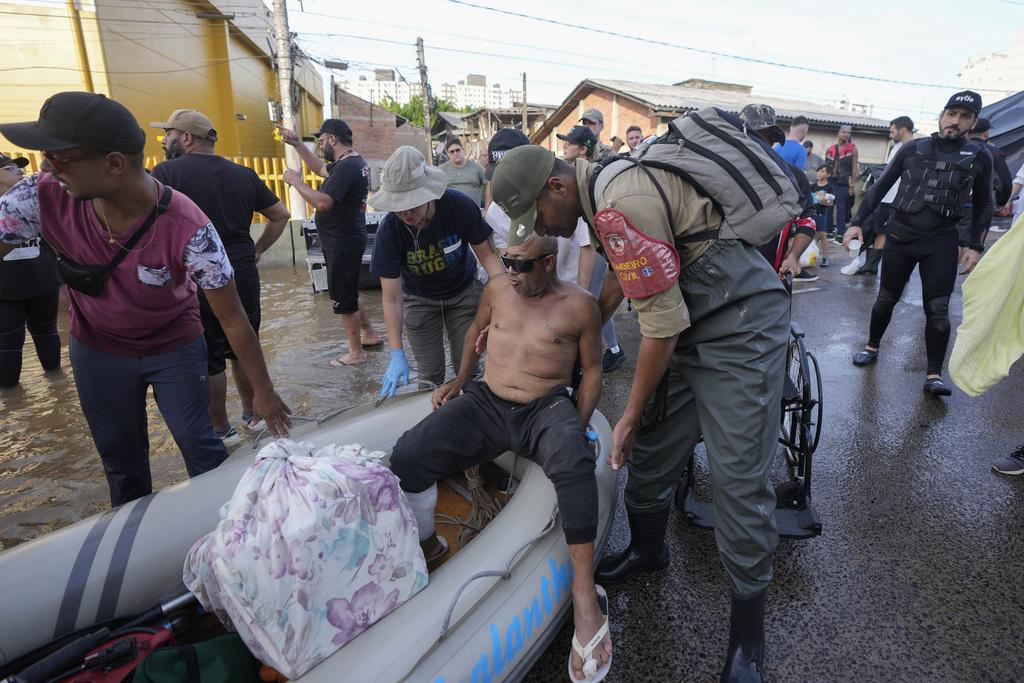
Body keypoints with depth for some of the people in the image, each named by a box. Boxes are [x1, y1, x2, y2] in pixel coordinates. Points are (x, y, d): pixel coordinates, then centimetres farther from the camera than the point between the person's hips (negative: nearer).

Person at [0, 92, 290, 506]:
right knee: (119, 456, 17)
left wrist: (263, 391, -19)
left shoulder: (187, 229, -32)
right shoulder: (44, 197, -22)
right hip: (97, 352, 4)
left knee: (200, 446, 4)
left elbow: (233, 320, -25)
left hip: (175, 350, -3)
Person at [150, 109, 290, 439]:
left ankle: (222, 430, 20)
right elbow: (281, 216, 12)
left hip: (195, 282, -4)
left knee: (208, 360, 8)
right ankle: (251, 415, 31)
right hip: (243, 276, 5)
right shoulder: (243, 174, 7)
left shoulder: (166, 172, -8)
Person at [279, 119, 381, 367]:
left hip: (342, 244, -10)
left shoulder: (346, 167, -23)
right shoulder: (354, 162, 9)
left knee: (342, 298, 2)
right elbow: (320, 168, 26)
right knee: (348, 293, 23)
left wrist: (296, 181, -19)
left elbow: (322, 203, -31)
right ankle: (370, 335, 33)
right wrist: (297, 144, 19)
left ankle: (356, 352, 13)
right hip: (345, 240, 10)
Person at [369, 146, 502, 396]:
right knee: (430, 376, 2)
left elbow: (486, 254, -15)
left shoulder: (460, 206, -28)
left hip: (464, 293, 0)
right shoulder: (388, 231, -27)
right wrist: (397, 355, -27)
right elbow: (391, 298, -22)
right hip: (420, 300, 0)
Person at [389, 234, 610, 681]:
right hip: (486, 402, 4)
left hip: (547, 408, -3)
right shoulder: (498, 288, 6)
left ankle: (585, 597, -30)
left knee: (574, 464, -38)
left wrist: (579, 428, -7)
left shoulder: (579, 305, -3)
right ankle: (426, 545, 8)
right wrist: (460, 380, 15)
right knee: (406, 457, -18)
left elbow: (592, 369, 3)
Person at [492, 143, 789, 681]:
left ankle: (747, 631, 15)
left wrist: (629, 418, -9)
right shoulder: (607, 185, 6)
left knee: (739, 477, -4)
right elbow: (620, 275, 20)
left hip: (741, 324, -9)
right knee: (652, 449, 13)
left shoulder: (623, 203, -25)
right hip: (690, 321, 9)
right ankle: (647, 550, 38)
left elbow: (662, 323, -22)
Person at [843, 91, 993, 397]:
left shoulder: (979, 156, 4)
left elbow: (983, 205, 11)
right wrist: (857, 222, -2)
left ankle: (934, 375, 2)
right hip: (899, 236, 0)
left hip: (941, 242, 0)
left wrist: (975, 245, 4)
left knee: (937, 309, -4)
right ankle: (872, 346, 31)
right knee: (886, 299, 9)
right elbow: (880, 187, 6)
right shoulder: (912, 149, 2)